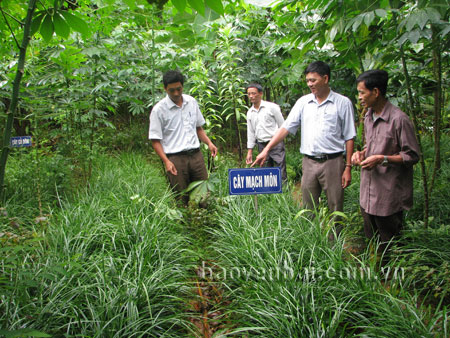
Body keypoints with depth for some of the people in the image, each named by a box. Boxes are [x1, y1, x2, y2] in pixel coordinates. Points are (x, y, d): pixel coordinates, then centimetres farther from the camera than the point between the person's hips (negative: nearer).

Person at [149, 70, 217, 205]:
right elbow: (155, 140, -5)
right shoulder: (159, 109, -5)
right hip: (175, 158, -4)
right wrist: (166, 161, -16)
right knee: (182, 198, -1)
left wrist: (209, 143, 7)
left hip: (196, 154, 4)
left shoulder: (191, 102, 10)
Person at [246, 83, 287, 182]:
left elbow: (282, 126, 0)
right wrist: (250, 152, 14)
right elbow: (250, 133, 16)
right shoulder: (250, 113, 12)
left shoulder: (272, 107, -3)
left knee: (281, 174, -8)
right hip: (261, 145, 5)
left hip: (276, 144, -5)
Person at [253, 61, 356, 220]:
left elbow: (349, 137, -1)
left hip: (333, 162, -3)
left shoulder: (343, 103, -1)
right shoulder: (303, 102, 8)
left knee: (335, 209, 5)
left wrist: (348, 168, -5)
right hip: (309, 162, 3)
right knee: (308, 208, 11)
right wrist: (266, 150, -5)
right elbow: (286, 127, 4)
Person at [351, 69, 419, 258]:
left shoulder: (399, 119, -17)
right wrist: (361, 153, 1)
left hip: (389, 196, -8)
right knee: (371, 242, 20)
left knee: (390, 248, 7)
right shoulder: (368, 117, 9)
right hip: (367, 194, 8)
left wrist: (382, 159, -23)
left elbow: (412, 156, -14)